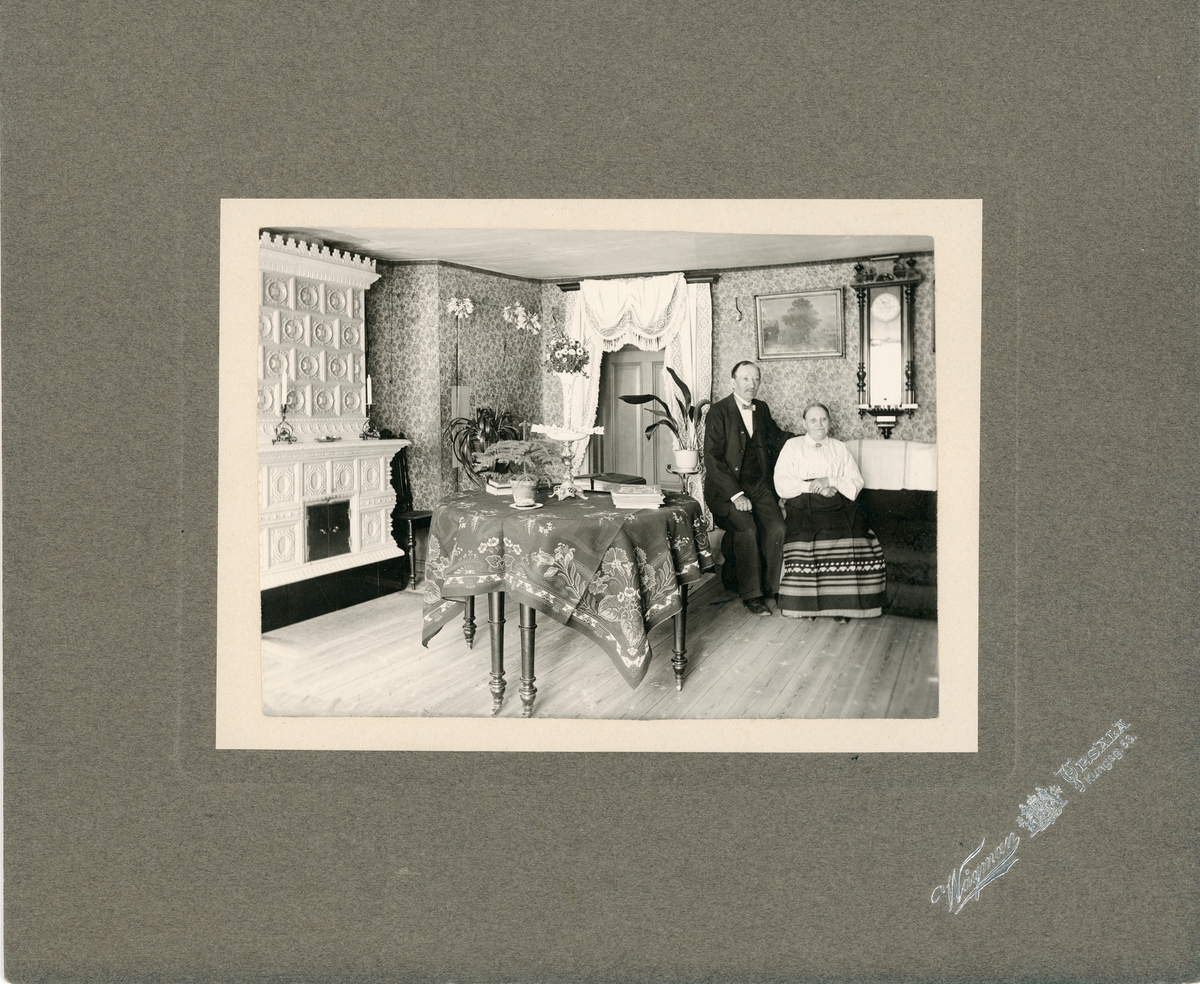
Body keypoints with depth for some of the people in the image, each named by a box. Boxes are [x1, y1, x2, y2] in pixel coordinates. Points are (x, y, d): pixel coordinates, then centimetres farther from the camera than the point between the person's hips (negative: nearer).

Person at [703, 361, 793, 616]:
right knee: (747, 530, -25)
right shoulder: (718, 411, -7)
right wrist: (736, 495, -19)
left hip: (759, 485, 5)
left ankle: (770, 586, -2)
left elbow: (776, 440, 25)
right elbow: (713, 459, -12)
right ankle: (751, 595, -11)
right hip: (727, 486, -5)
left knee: (776, 528, -18)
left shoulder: (762, 409, 11)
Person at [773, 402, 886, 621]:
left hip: (838, 506, 2)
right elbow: (781, 484, 3)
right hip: (804, 506, -2)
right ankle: (805, 602, -19)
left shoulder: (839, 448, 23)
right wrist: (811, 486, -9)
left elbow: (857, 483, 11)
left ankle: (843, 602, -19)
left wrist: (830, 481, -6)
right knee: (805, 538, -33)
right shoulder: (793, 446, 16)